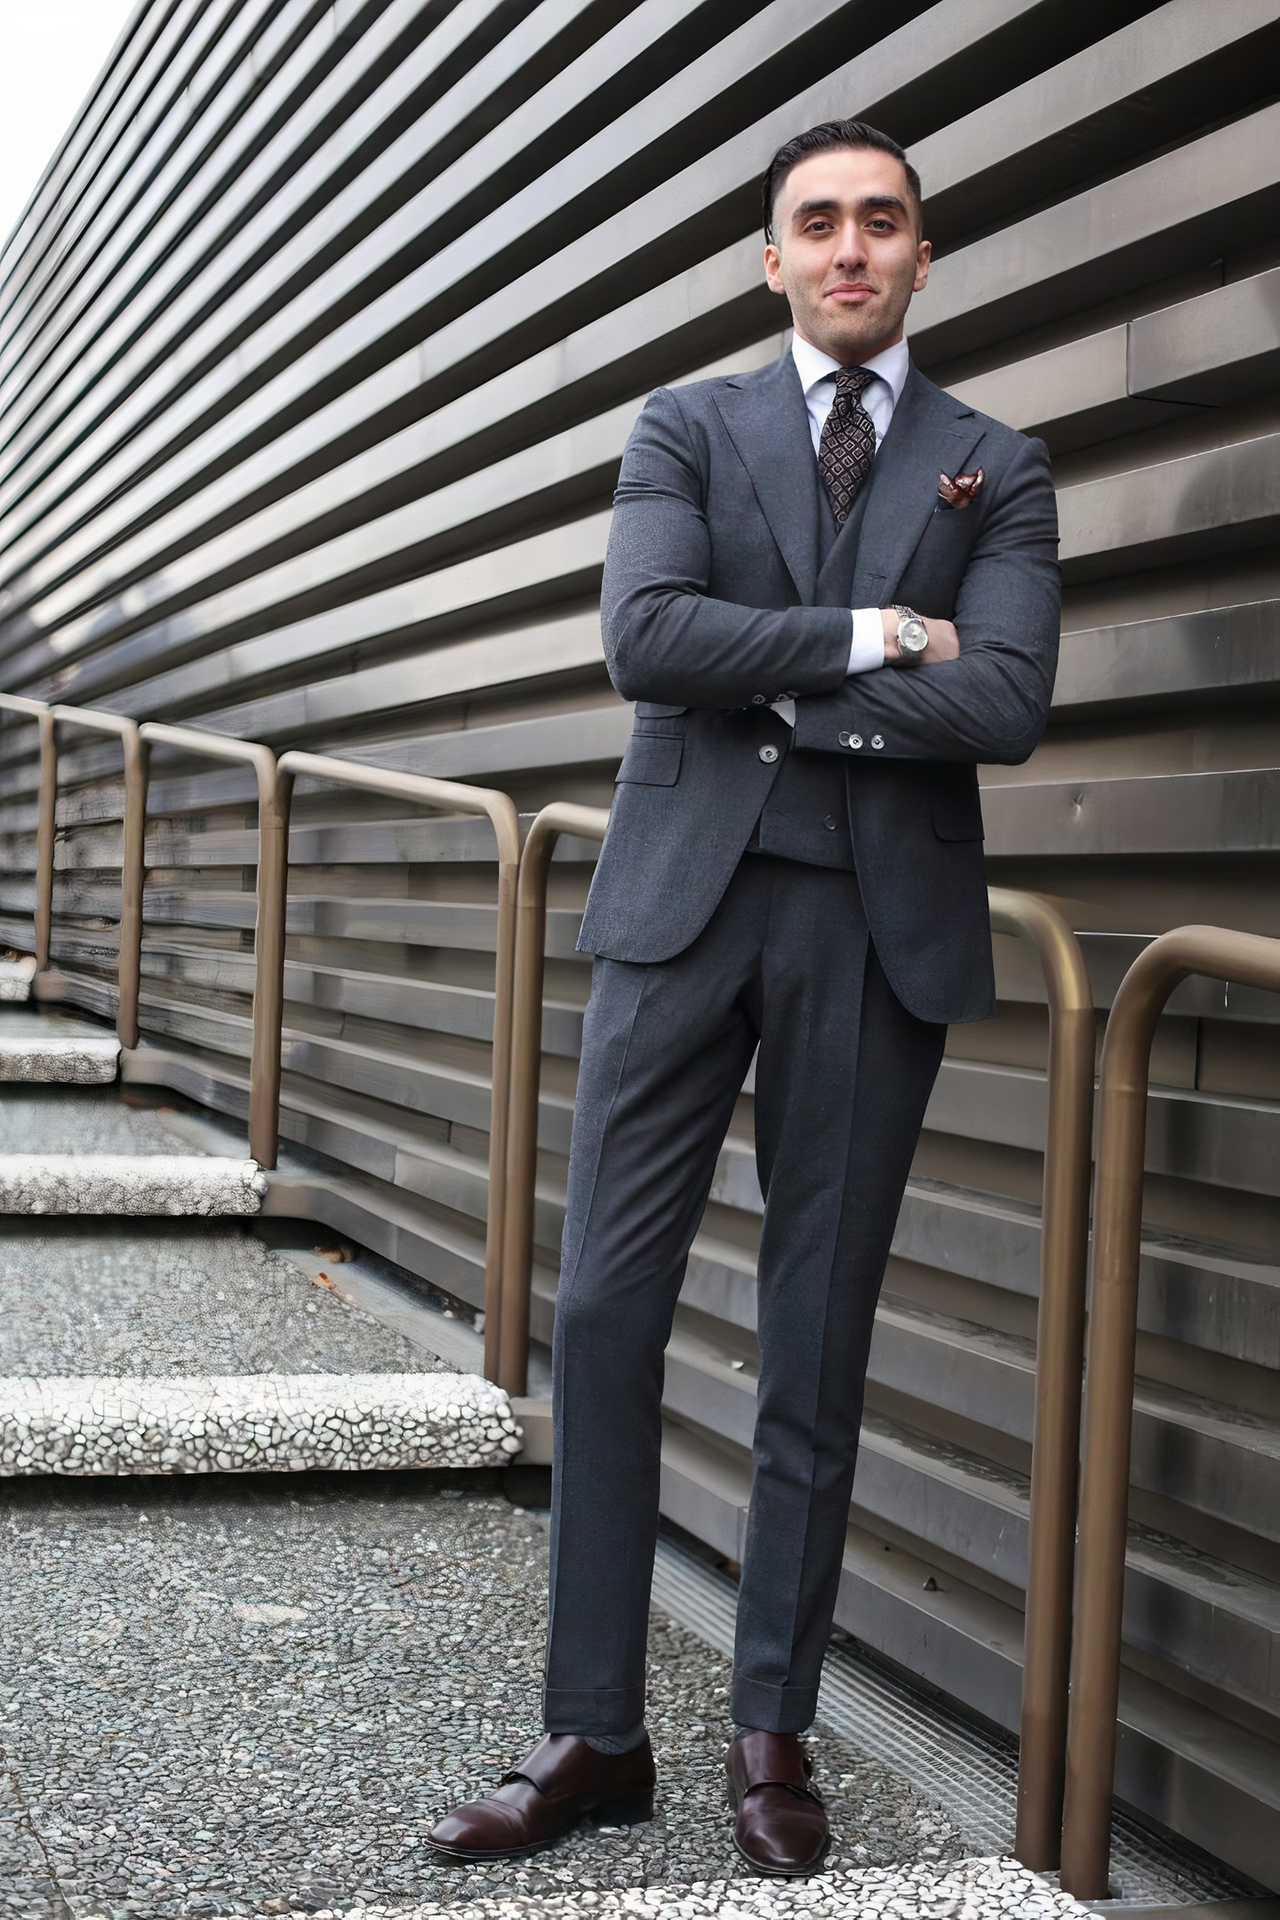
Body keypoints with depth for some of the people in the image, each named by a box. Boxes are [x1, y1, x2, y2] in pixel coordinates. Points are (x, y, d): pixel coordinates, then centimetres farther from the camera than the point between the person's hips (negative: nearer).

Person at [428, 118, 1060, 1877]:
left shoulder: (995, 468, 10)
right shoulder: (688, 428, 10)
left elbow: (1005, 706, -7)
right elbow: (645, 639, -8)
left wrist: (770, 685, -6)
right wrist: (872, 638, -9)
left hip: (878, 918, 0)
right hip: (683, 891, 0)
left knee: (819, 1341, 5)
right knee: (605, 1307, -3)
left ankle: (773, 1732, 17)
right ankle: (595, 1732, 8)